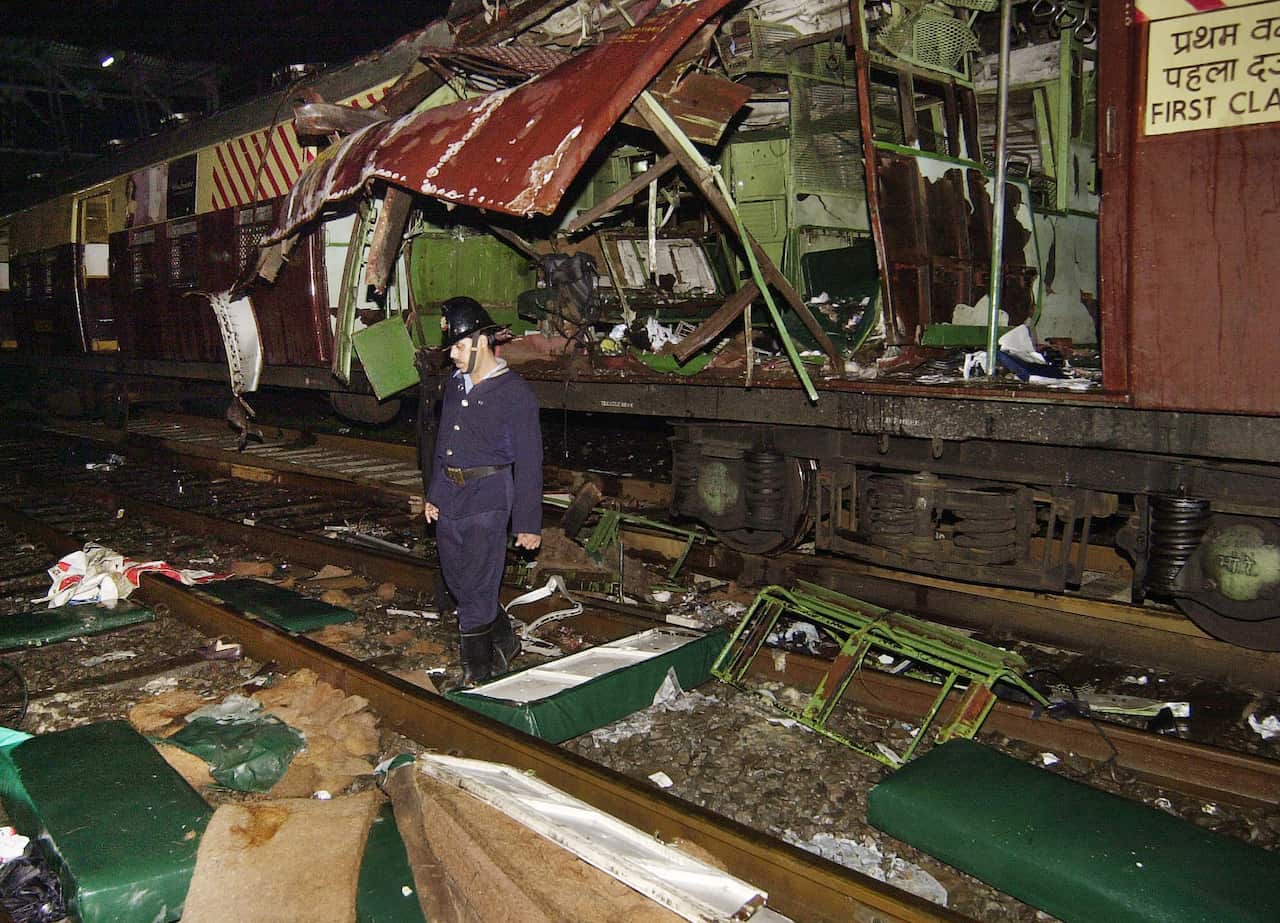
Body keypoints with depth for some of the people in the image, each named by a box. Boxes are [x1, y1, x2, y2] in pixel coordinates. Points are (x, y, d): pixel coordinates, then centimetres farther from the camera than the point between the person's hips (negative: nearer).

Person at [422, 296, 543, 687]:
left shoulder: (515, 393, -10)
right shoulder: (454, 384, 11)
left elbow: (528, 463, -10)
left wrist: (528, 523, -10)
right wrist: (433, 494, 20)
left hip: (487, 500, -7)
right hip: (449, 497, 8)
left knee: (476, 589, -4)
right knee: (457, 580, 16)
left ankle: (476, 672, 10)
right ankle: (505, 642, 36)